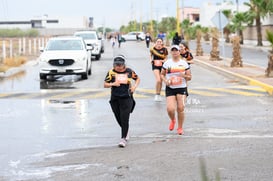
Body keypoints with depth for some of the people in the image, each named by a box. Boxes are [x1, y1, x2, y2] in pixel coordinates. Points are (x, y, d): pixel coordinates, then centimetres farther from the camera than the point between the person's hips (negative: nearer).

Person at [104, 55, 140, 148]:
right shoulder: (111, 72, -1)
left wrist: (135, 86, -1)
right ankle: (125, 132, 40)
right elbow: (105, 84, 0)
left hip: (126, 98, -2)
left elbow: (137, 79, 16)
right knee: (119, 119, 12)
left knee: (124, 118, -11)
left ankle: (123, 138, -8)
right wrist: (113, 84, -18)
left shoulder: (129, 71, 1)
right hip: (115, 99, 2)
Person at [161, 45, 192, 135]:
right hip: (170, 89, 0)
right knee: (170, 109, -12)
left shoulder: (184, 63, 4)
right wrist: (165, 81, -6)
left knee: (180, 108, -6)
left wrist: (184, 76, -15)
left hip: (182, 88, 0)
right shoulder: (167, 63, 4)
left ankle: (180, 128, 12)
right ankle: (172, 120, 23)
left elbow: (189, 77, 7)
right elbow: (162, 74, 14)